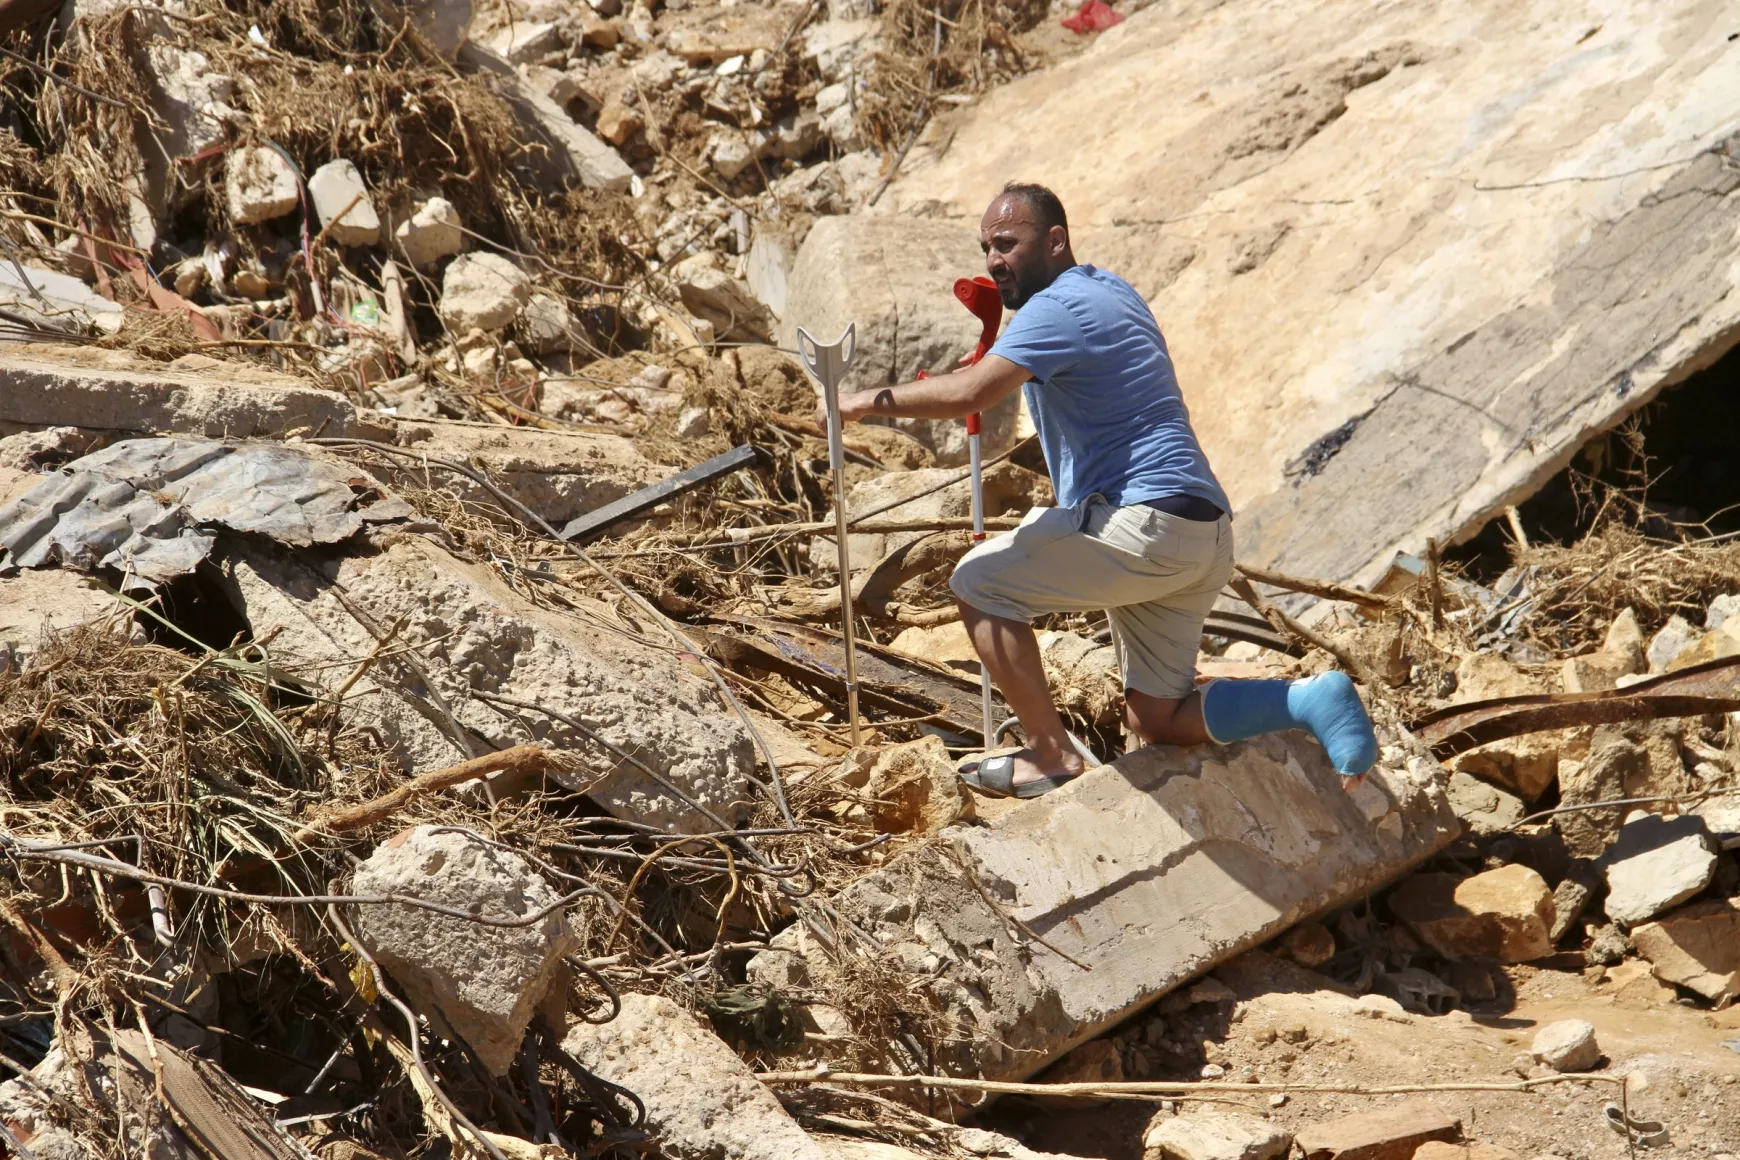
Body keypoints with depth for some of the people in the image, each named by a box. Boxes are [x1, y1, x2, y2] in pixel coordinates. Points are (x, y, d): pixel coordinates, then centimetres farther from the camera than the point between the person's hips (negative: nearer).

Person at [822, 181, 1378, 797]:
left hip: (1147, 521, -10)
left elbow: (969, 393, -25)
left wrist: (873, 400, -12)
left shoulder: (1058, 308, -10)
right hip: (1204, 537, 10)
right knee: (1157, 720, 13)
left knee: (977, 582, -2)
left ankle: (1053, 756, -2)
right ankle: (1312, 700, -1)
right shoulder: (1109, 288, 21)